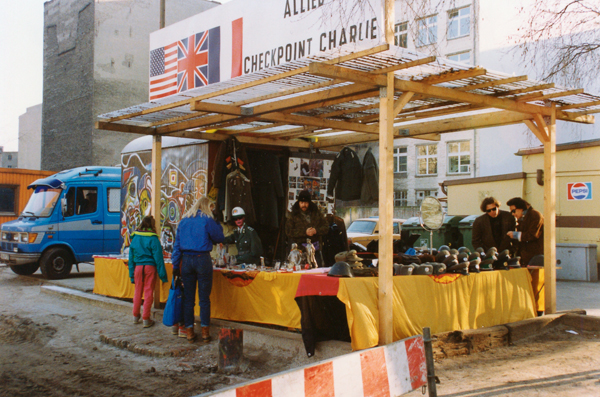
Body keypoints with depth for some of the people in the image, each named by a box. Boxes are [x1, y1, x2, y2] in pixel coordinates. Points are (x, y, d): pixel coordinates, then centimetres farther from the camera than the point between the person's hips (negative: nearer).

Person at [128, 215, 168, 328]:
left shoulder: (135, 238, 6)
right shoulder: (153, 239, -8)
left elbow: (131, 257, 11)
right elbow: (158, 258, -9)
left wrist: (131, 274, 17)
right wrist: (163, 275, -5)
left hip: (138, 267, 4)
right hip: (150, 267, -4)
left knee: (138, 291, 16)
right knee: (148, 292, 2)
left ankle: (136, 316, 26)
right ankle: (146, 319, 5)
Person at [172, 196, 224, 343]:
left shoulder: (184, 220, 11)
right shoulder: (207, 219, -3)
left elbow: (176, 244, 10)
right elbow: (219, 238, 2)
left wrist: (176, 266, 11)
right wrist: (217, 223, 12)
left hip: (186, 260, 4)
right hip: (202, 259, -4)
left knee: (188, 298, 8)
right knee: (204, 298, 3)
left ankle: (189, 331, 11)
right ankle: (205, 331, 5)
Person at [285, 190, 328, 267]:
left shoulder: (317, 213, 11)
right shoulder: (293, 215, 2)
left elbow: (326, 227, 8)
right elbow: (288, 232, -7)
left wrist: (316, 231, -13)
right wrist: (305, 232, -16)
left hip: (315, 249, 3)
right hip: (299, 248, -3)